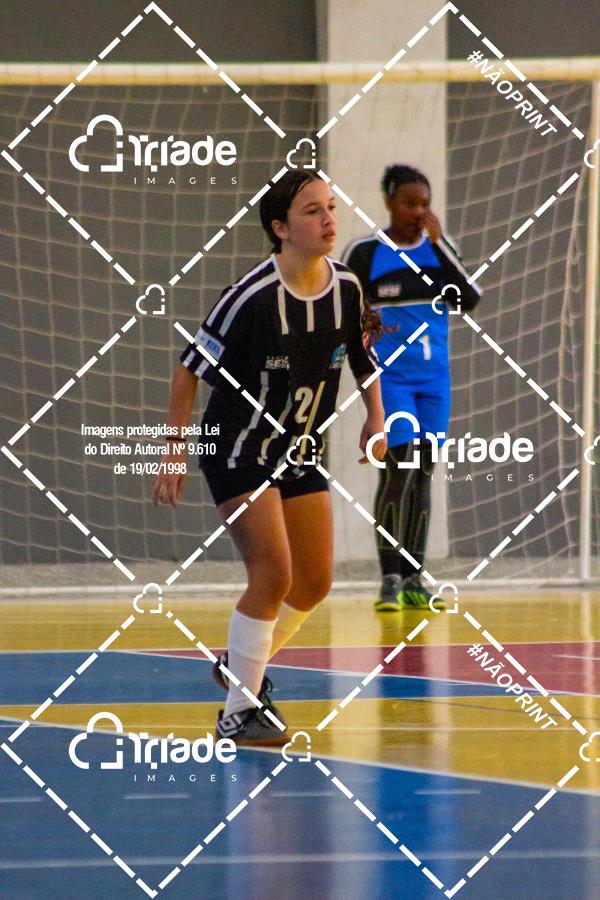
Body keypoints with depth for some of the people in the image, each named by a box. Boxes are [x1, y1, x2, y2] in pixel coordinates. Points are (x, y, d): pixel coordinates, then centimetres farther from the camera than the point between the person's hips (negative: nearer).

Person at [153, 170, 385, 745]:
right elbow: (190, 370, -15)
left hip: (300, 453, 7)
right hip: (238, 451, -7)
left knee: (315, 581, 8)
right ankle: (238, 712, -6)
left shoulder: (346, 287, -4)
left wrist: (375, 417, 2)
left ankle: (242, 665, 33)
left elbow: (362, 356, 15)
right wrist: (174, 455, -15)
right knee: (272, 574, -18)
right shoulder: (254, 297, -23)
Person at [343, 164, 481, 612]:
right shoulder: (364, 252, -5)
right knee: (398, 469, -14)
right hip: (388, 376, -4)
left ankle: (413, 580, 12)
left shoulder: (439, 246, 4)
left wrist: (439, 243, -15)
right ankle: (390, 580, -11)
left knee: (423, 474, 6)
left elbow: (469, 300, -9)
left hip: (434, 377, 4)